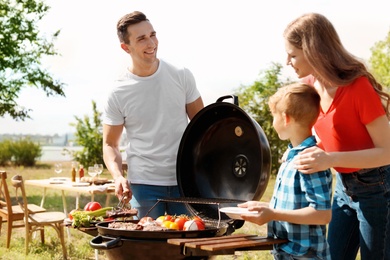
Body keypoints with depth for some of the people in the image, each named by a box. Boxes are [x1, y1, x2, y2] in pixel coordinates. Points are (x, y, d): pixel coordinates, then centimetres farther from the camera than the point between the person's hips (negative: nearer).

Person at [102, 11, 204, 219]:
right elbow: (110, 144, 3)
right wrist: (118, 176, -16)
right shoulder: (118, 94, -5)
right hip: (143, 184, -1)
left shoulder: (181, 76, 0)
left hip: (185, 180, 2)